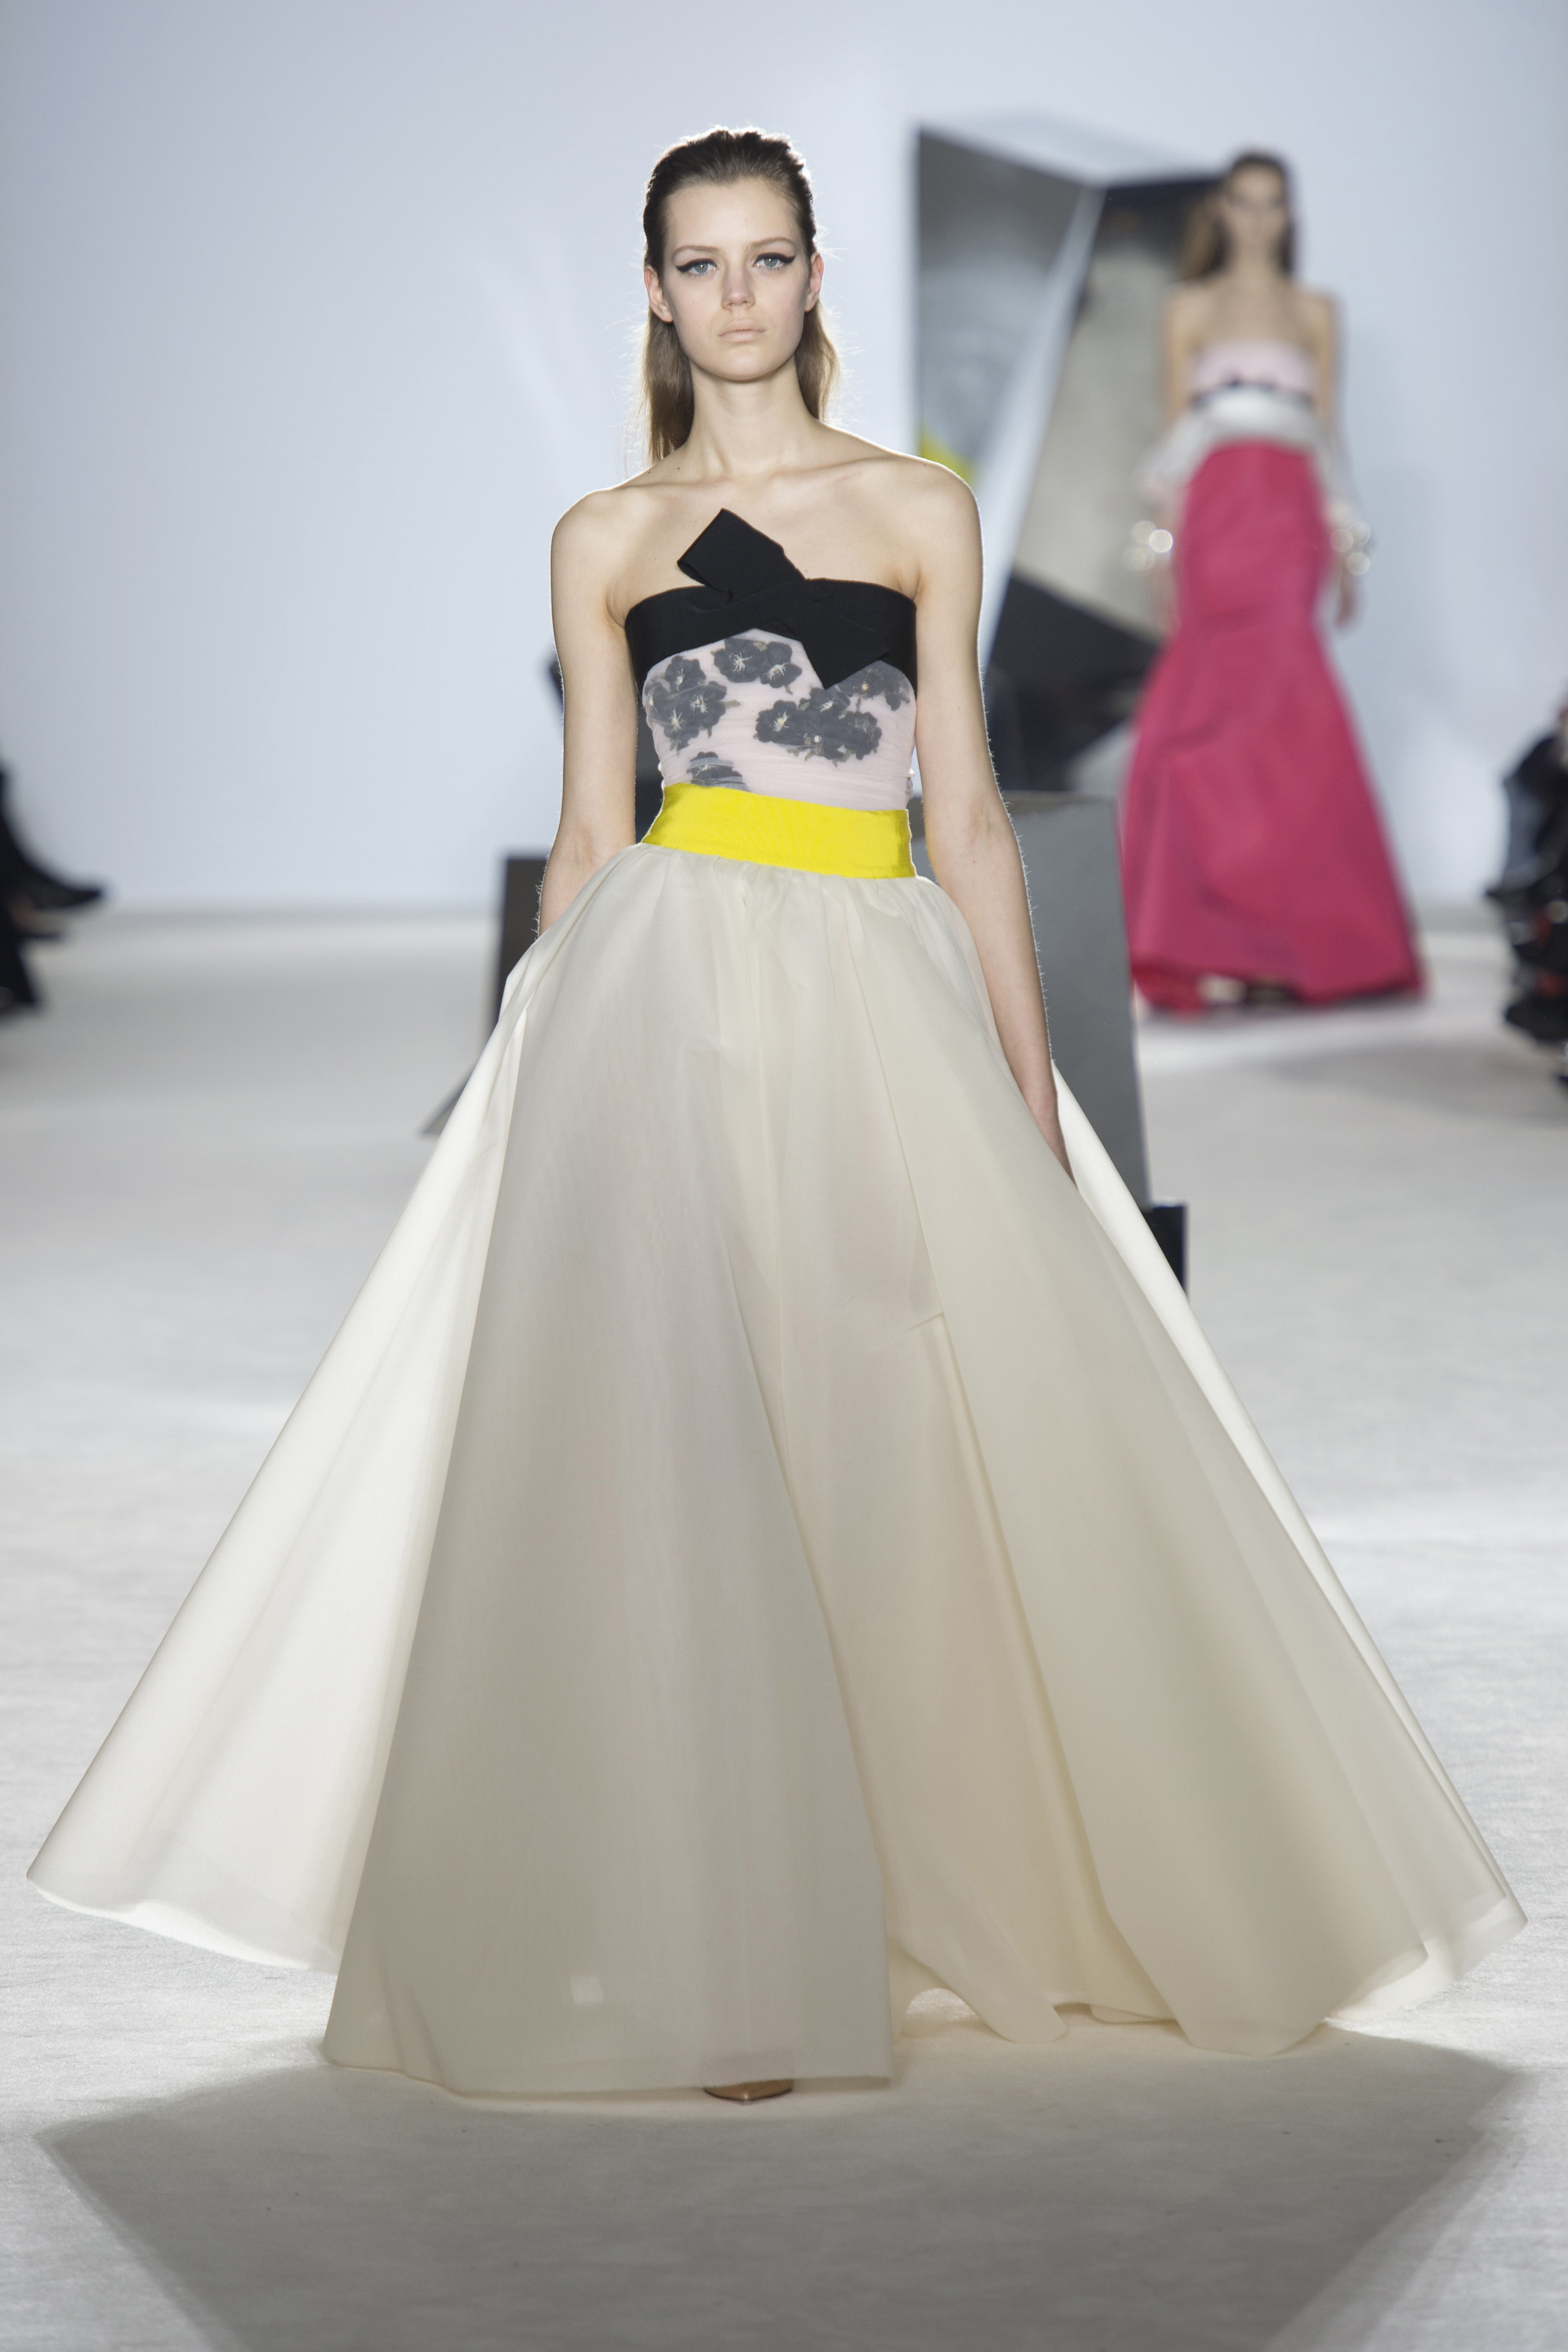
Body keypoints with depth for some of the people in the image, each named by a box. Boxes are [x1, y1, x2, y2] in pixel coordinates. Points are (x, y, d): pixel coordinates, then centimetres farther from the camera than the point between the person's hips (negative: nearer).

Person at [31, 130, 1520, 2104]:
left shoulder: (921, 510, 11)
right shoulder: (605, 539, 11)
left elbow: (966, 808, 8)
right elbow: (587, 834, 11)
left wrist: (1029, 1083, 2)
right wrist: (545, 1086, 6)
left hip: (885, 998, 1)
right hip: (673, 996, -1)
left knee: (943, 1445, -2)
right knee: (681, 1449, -6)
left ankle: (958, 1896, 14)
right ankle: (710, 1955, 0)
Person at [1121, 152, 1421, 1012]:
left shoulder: (1314, 311, 14)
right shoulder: (1191, 307, 12)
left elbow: (1328, 429, 13)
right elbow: (1175, 432, 10)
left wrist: (1345, 544, 7)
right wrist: (1170, 541, 2)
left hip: (1288, 519, 0)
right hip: (1214, 513, 0)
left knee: (1281, 699, -10)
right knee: (1222, 700, -8)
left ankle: (1281, 933, -6)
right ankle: (1221, 936, -6)